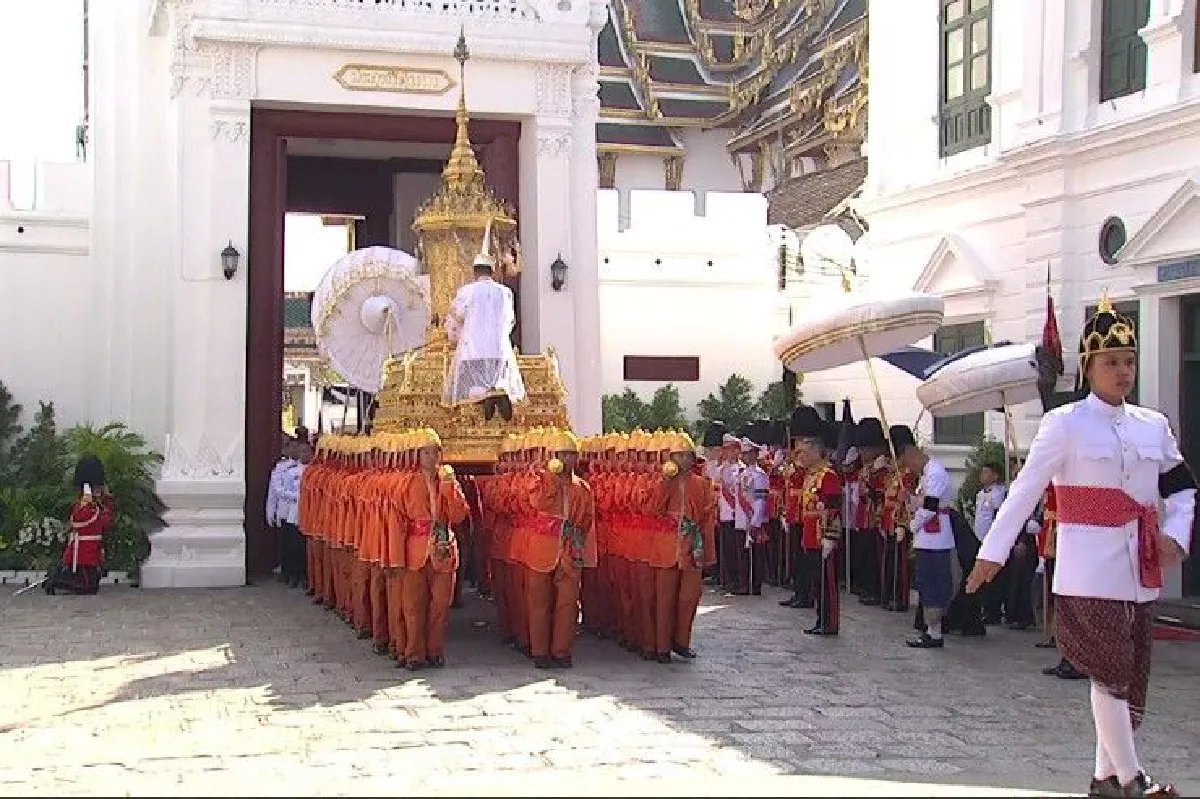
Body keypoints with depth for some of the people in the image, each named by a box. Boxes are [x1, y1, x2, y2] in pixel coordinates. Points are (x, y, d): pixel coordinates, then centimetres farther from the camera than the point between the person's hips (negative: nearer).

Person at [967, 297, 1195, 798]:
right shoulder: (1065, 424, -5)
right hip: (1091, 571, -6)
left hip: (1140, 573, 6)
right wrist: (992, 552, -8)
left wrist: (1175, 533, -1)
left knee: (1132, 675, 10)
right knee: (1112, 673, -5)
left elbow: (1183, 487, 18)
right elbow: (1024, 491, -6)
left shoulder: (1153, 426, 10)